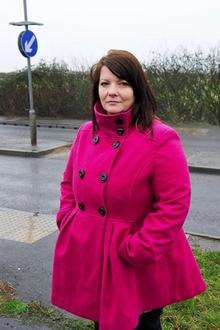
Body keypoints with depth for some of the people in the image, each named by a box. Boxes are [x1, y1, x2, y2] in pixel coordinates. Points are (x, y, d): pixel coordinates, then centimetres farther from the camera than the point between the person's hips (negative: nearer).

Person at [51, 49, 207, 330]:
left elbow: (174, 205, -19)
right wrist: (67, 220, 1)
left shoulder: (162, 139, -17)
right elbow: (69, 182, 16)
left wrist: (138, 250, -21)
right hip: (88, 256, 6)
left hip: (137, 267, -5)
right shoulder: (86, 133, 3)